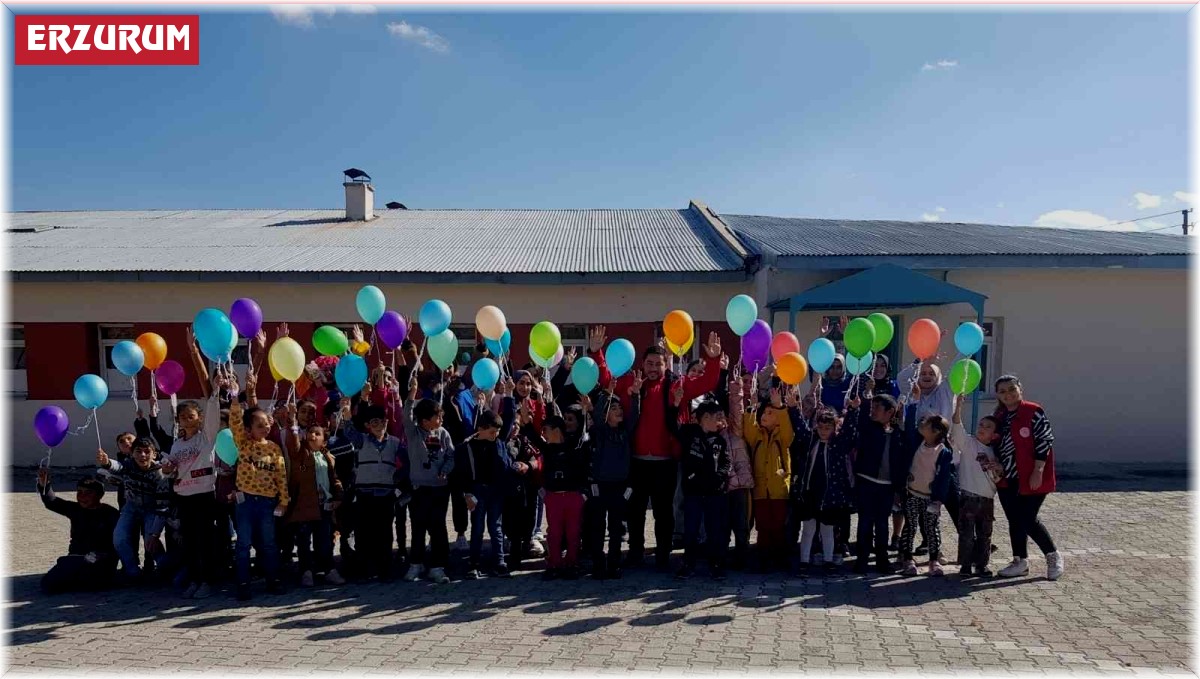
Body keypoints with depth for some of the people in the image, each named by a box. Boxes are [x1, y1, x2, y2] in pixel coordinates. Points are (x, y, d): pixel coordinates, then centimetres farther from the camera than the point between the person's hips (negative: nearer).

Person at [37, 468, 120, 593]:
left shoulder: (111, 514, 0)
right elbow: (51, 502, -3)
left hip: (101, 564, -4)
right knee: (47, 584, -17)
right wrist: (43, 484, -21)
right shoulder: (75, 509, 12)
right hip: (75, 560, 4)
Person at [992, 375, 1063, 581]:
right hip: (1007, 479, 6)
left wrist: (1038, 471, -16)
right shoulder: (999, 416, 9)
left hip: (1030, 479, -6)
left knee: (1028, 520, -4)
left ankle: (1053, 556, 18)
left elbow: (1045, 440, -13)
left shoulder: (1033, 412, -11)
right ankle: (1020, 562, 23)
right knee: (1014, 521, 11)